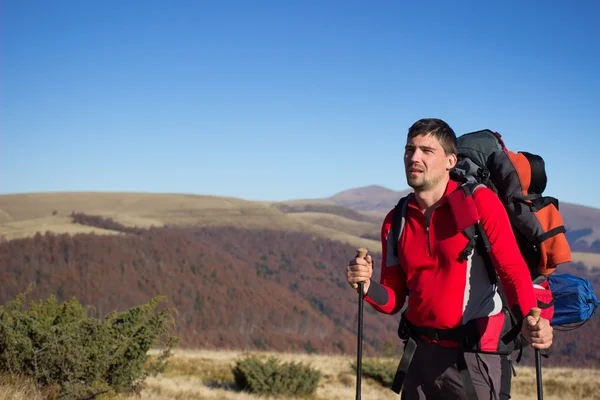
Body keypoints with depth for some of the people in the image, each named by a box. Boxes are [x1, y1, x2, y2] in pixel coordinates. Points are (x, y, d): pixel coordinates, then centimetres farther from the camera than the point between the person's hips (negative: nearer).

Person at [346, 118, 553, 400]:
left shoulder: (479, 202, -10)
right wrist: (368, 286, -13)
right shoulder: (396, 221, 5)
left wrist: (528, 318, -34)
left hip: (474, 355, -5)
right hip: (421, 353, 5)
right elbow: (393, 300, 8)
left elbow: (512, 268, -16)